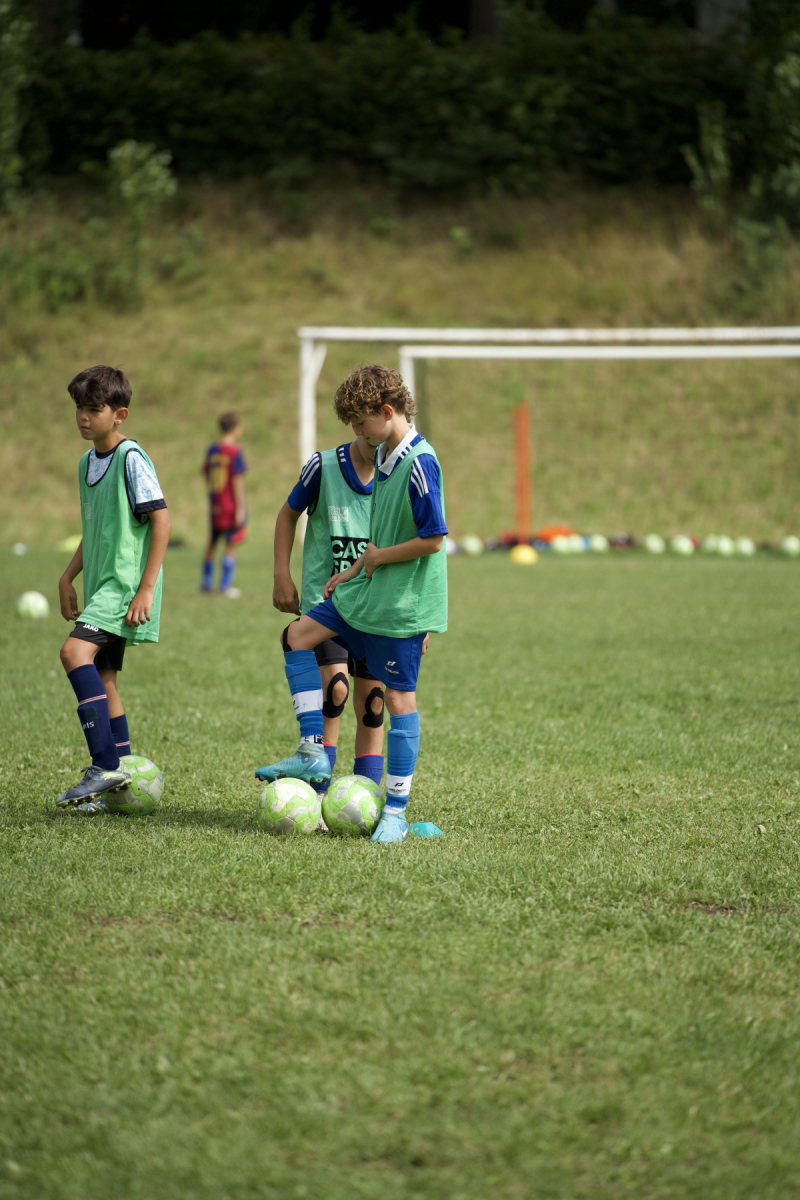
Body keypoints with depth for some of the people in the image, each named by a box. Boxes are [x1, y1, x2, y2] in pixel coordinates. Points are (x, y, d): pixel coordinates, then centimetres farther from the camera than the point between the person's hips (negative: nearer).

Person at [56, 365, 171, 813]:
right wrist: (68, 578, 15)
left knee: (76, 651, -24)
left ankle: (106, 766, -23)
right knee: (102, 678, 8)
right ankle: (120, 787, 15)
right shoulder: (88, 462, 15)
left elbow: (161, 519, -16)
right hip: (101, 588, 9)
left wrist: (146, 588, -19)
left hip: (126, 584, -9)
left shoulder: (131, 458, -12)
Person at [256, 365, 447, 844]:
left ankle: (397, 811, 3)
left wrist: (378, 557, -12)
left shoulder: (419, 463, -20)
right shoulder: (385, 457, 9)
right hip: (368, 590, 10)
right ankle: (314, 753, 10)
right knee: (298, 635, 9)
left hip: (403, 605, -10)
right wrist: (356, 570, 18)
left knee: (399, 696, -4)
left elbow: (432, 539, -23)